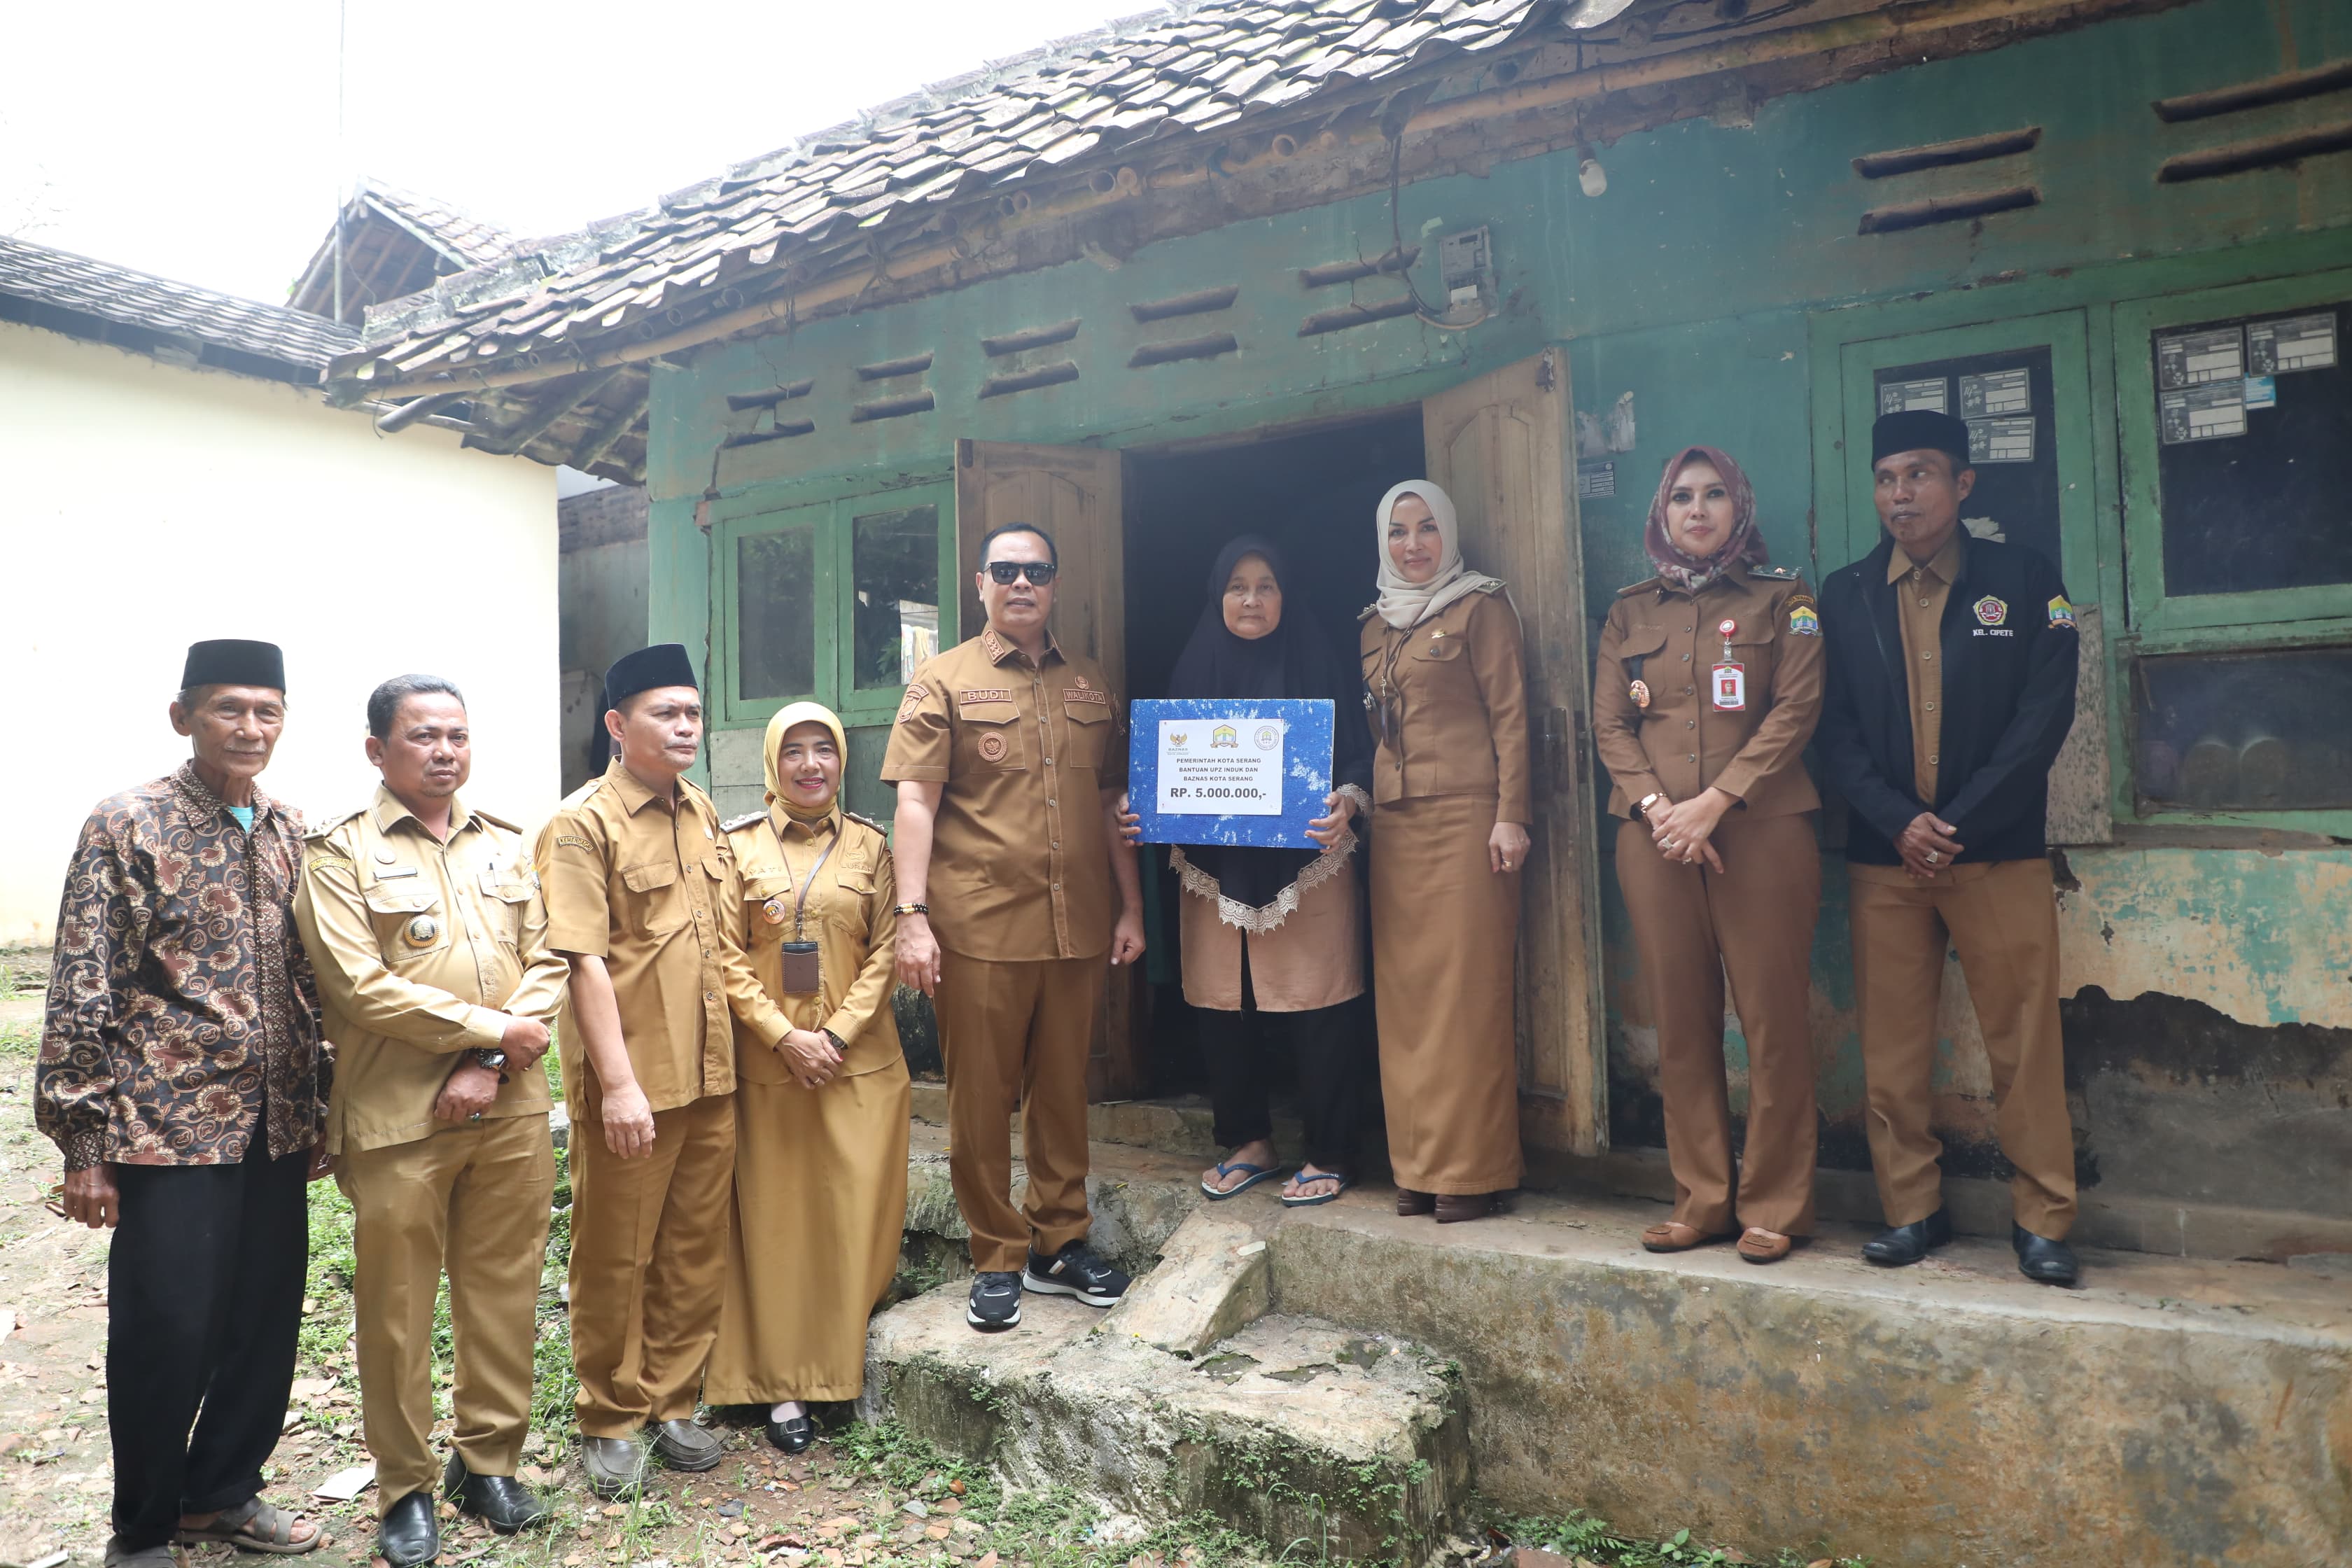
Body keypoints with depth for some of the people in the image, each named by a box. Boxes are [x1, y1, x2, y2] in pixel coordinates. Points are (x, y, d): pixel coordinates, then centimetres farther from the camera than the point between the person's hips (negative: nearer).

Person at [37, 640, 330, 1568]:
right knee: (165, 1330, 3)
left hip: (275, 1129, 5)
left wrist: (318, 1110, 12)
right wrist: (84, 1146, -10)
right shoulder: (127, 826, -8)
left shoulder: (293, 831, 8)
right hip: (170, 1125, -5)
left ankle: (222, 1491, 34)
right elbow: (80, 995, -9)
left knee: (268, 1319, 12)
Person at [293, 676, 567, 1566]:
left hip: (511, 1110, 4)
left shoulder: (506, 844, 10)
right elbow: (362, 987, -13)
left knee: (505, 1293, 11)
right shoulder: (340, 852, -3)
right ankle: (406, 1488, 26)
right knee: (397, 1308, 8)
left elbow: (547, 964, 4)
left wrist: (490, 1065, -9)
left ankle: (489, 1463, 29)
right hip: (398, 1120, -3)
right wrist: (492, 1028, -12)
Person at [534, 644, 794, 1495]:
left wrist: (775, 1029, 13)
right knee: (614, 1256, 10)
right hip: (630, 1086, -6)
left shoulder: (702, 814, 10)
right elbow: (584, 961, -16)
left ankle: (671, 1402, 32)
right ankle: (610, 1420, 27)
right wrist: (619, 1084, -19)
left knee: (696, 1249, 15)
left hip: (710, 1075, 6)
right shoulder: (582, 823, -10)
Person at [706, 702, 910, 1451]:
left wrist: (837, 1032, -11)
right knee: (776, 1217, 5)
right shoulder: (739, 845, 1)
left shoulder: (870, 846, 4)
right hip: (768, 1064, -1)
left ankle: (848, 1362, 21)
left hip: (860, 1062, 1)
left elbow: (884, 952, 0)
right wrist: (785, 1036, -11)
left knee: (859, 1215, 4)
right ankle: (784, 1383, 16)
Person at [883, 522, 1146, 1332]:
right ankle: (998, 1259, 20)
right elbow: (914, 801, -5)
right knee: (981, 1099, 5)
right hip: (981, 927, -3)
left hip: (1079, 926, 4)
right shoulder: (944, 679, 2)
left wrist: (1131, 907, 12)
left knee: (1064, 1090, 12)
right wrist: (911, 915, -12)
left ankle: (1061, 1242, 27)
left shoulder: (1090, 686, 13)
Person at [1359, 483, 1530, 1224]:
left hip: (1465, 816, -5)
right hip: (1394, 822, 6)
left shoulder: (1481, 607, 3)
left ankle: (1472, 1170, 3)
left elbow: (1510, 713, -3)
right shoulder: (1376, 623, 20)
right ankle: (1419, 1165, 13)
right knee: (1403, 994, 4)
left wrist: (1510, 815, -11)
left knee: (1467, 992, -5)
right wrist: (1356, 802, 12)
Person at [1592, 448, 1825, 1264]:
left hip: (1760, 829, -2)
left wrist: (1714, 803, -13)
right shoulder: (1630, 612, 15)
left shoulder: (1781, 598, 7)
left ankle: (1774, 1206, 11)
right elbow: (1609, 722, 8)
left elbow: (1795, 710, -3)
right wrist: (1656, 808, -8)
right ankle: (1700, 1200, 16)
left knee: (1773, 1018, -2)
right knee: (1680, 1021, 5)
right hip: (1655, 835, 3)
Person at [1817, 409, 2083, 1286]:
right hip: (1884, 854, 2)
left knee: (2025, 1043, 1)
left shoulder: (2024, 582, 5)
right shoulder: (1843, 596, 10)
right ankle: (1911, 1212, 17)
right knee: (1892, 1049, 5)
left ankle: (2043, 1222, 14)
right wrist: (1899, 822, -10)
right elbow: (1834, 728, 3)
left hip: (1999, 852, -1)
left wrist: (1958, 825, -11)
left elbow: (2044, 716, -3)